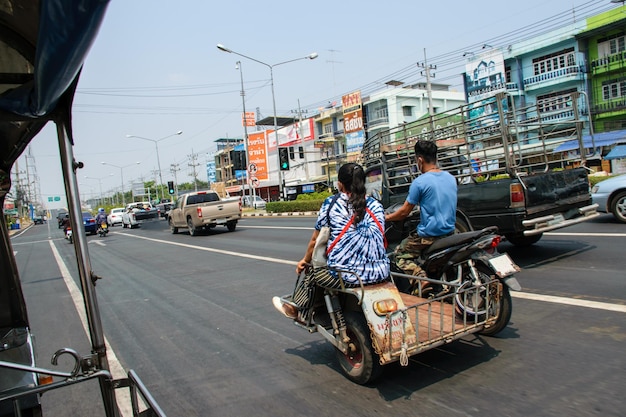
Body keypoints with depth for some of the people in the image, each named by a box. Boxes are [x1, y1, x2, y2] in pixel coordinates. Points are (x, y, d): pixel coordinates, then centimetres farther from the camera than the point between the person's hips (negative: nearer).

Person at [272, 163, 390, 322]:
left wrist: (305, 260, 24)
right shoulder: (377, 206, 9)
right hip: (379, 273, 6)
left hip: (346, 276, -5)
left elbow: (315, 239, 6)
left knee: (311, 271, 26)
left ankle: (297, 310, 47)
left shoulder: (331, 203, -1)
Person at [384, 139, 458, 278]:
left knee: (399, 254, 10)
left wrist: (387, 217, 9)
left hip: (429, 234, -7)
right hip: (450, 232, 7)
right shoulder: (451, 178, 4)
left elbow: (404, 212, -8)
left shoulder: (419, 182, -16)